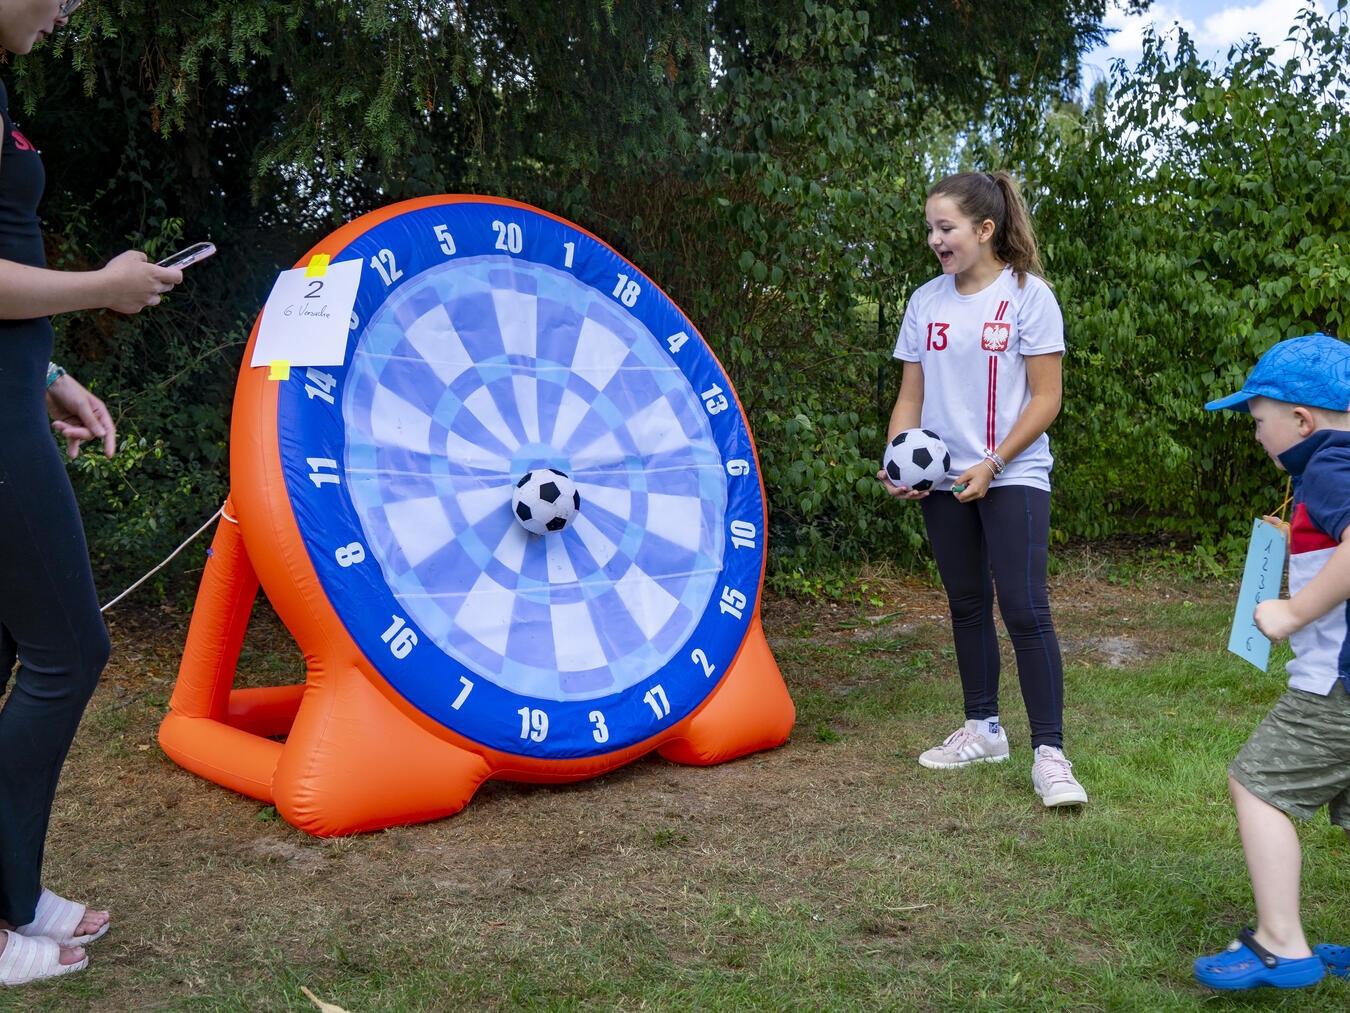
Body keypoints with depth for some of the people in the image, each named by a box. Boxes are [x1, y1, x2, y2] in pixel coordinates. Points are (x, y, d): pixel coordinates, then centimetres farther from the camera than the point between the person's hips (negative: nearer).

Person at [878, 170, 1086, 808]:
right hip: (942, 480, 5)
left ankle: (1049, 753, -6)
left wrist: (991, 464, -16)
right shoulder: (926, 301, 8)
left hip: (1013, 477, -5)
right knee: (968, 606, 13)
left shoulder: (1027, 295, -6)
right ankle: (983, 730, 27)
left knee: (1025, 608, -12)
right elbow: (911, 396, 11)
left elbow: (1046, 398, -7)